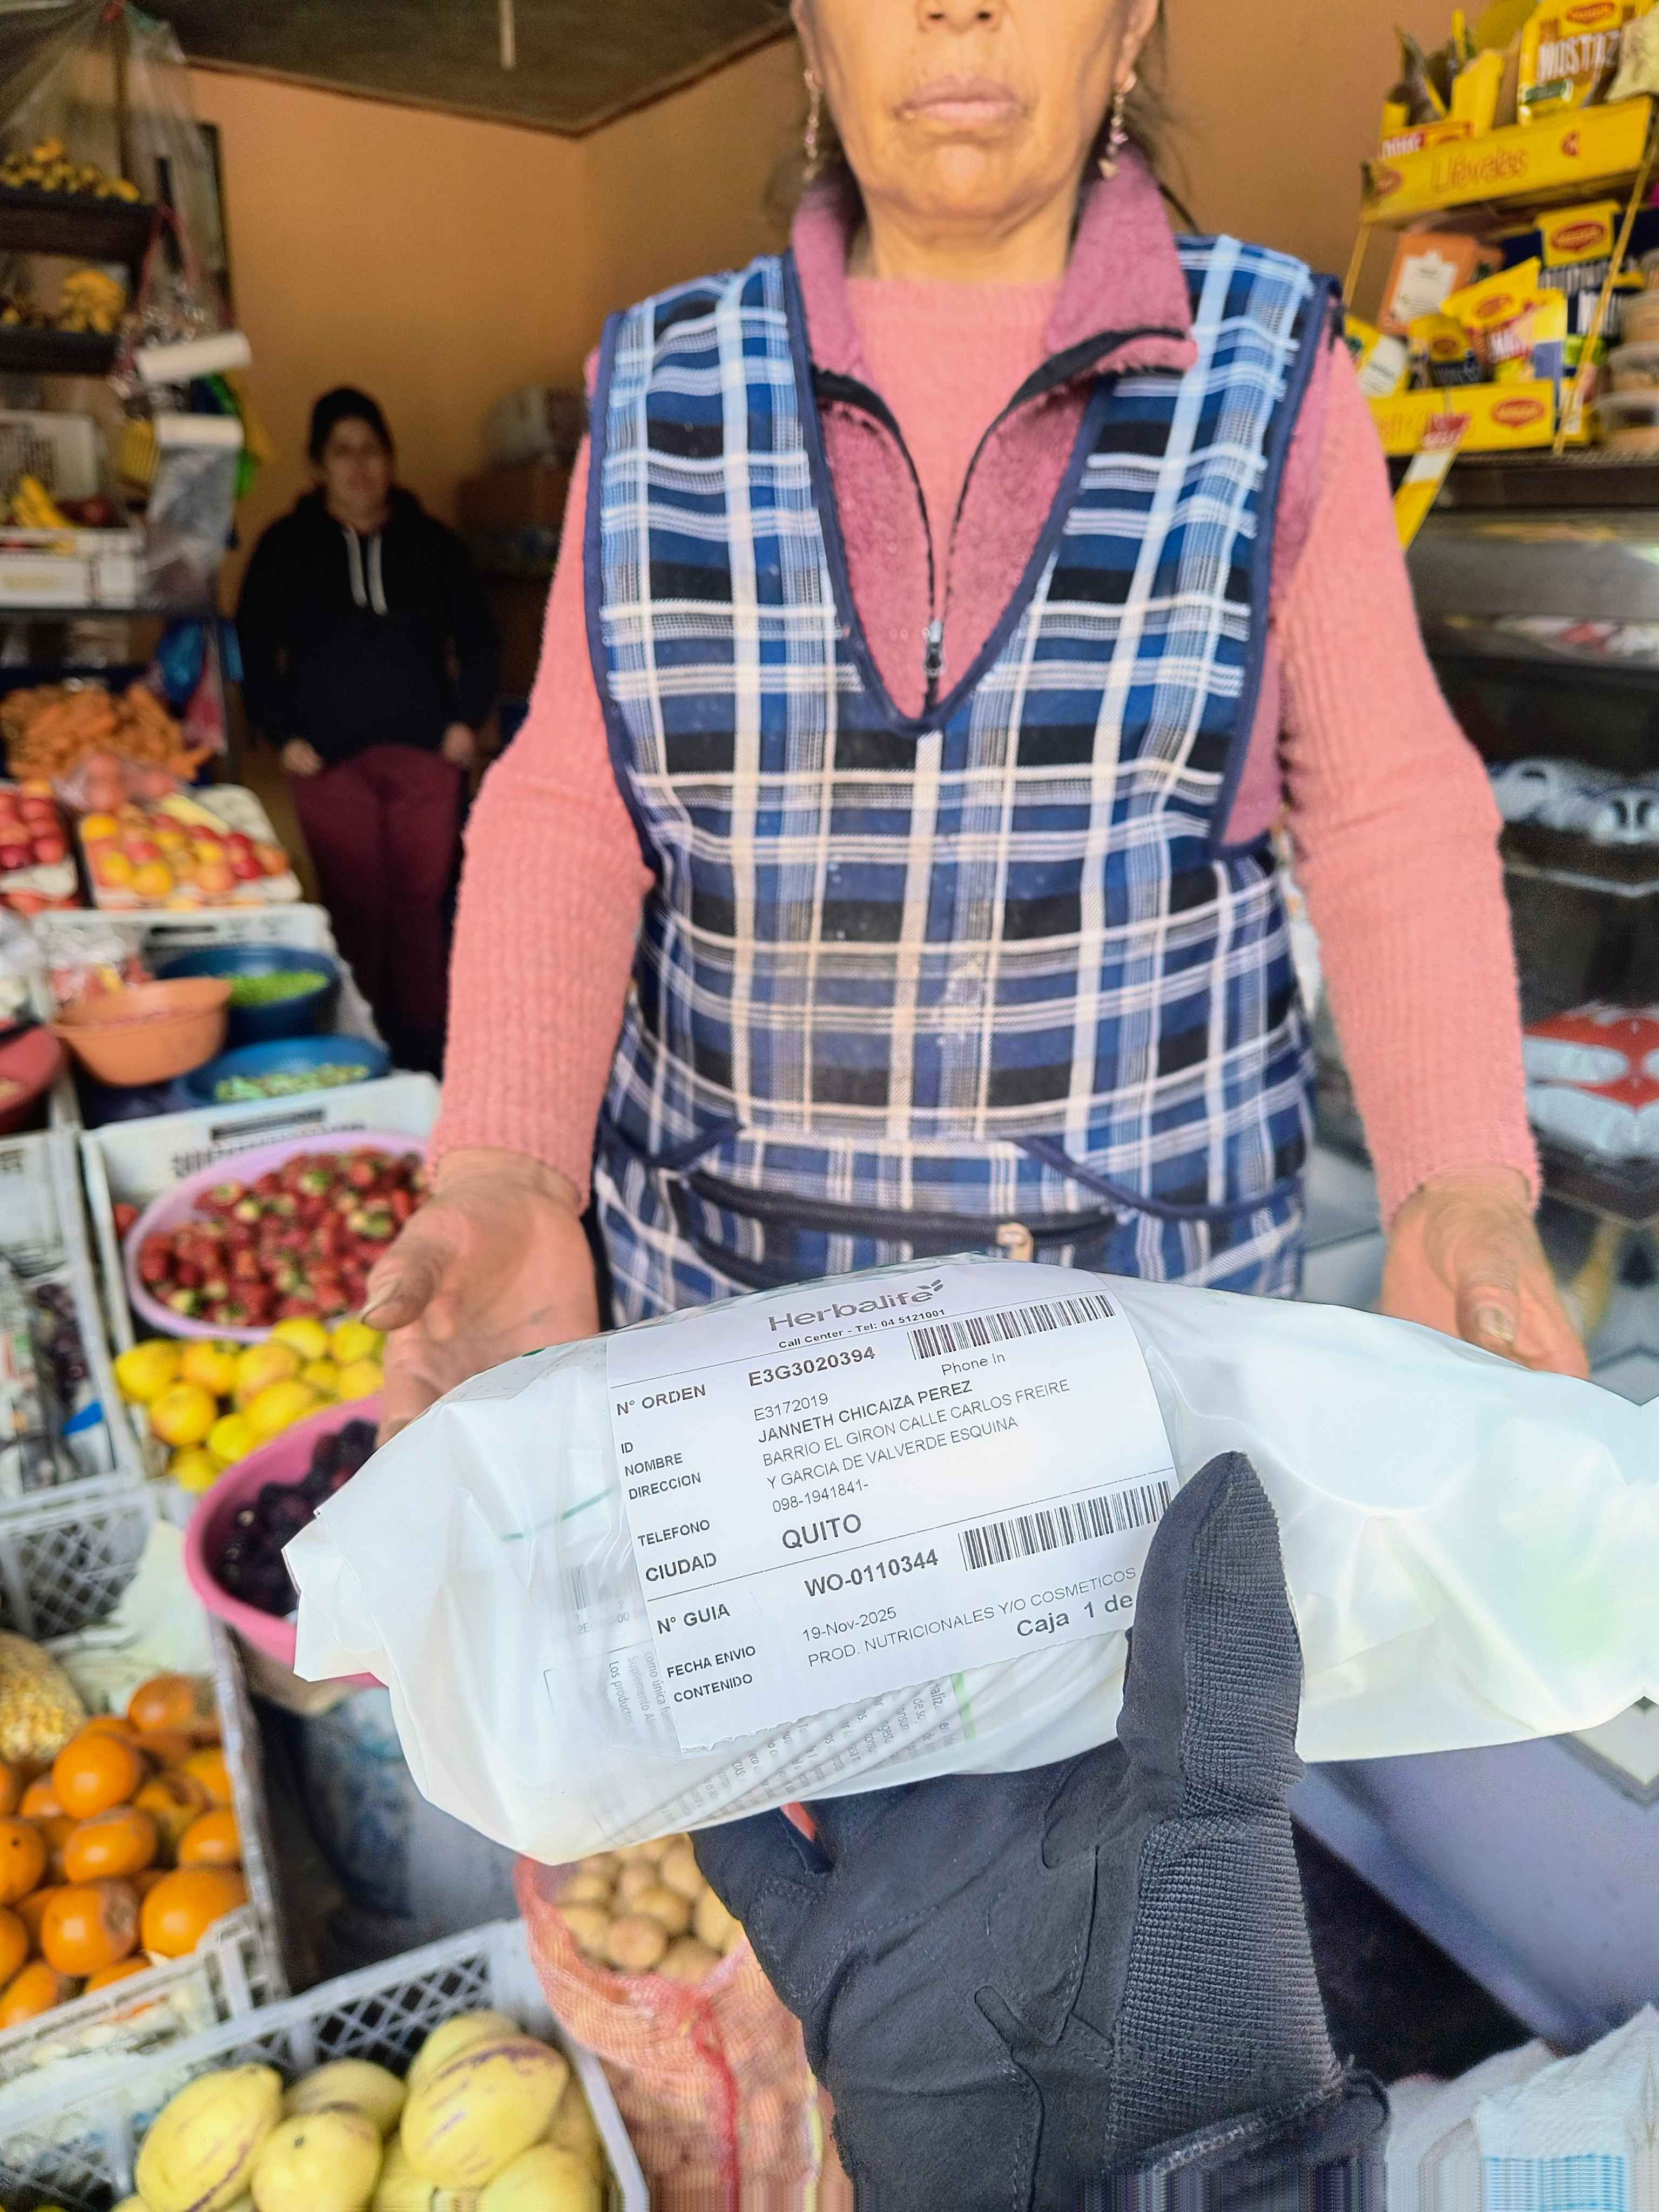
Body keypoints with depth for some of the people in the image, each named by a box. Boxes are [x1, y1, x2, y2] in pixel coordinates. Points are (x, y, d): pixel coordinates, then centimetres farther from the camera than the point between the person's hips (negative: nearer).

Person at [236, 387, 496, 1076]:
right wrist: (284, 736, -1)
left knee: (424, 898, -2)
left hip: (425, 750, 1)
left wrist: (468, 719, 4)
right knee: (355, 901, -4)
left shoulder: (431, 542, 12)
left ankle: (425, 1038, 8)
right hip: (330, 758, -1)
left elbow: (476, 639, 15)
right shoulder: (286, 546, 9)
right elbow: (256, 649, 9)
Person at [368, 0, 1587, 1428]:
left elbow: (1387, 813, -5)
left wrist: (1464, 1194, -19)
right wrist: (504, 1183, -20)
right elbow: (573, 822, -5)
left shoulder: (1265, 381, -6)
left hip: (1145, 1265, -1)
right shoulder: (667, 399, -3)